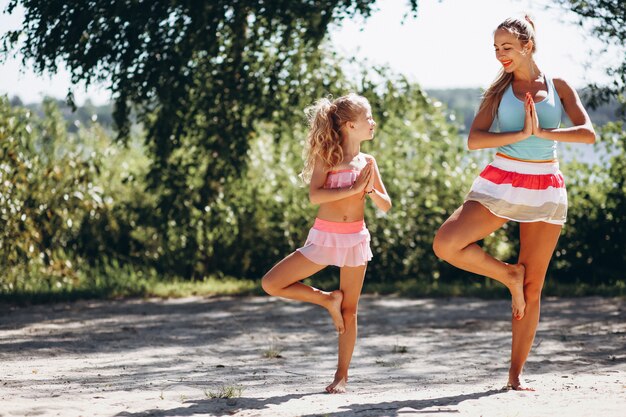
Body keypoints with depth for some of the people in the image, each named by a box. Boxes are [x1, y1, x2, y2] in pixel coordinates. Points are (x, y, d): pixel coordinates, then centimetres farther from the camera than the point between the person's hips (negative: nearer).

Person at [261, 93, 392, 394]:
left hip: (355, 238, 2)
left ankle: (341, 376, 10)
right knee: (271, 284, -9)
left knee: (350, 311, 3)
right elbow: (315, 195, -18)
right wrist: (353, 188, -21)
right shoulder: (327, 156, -5)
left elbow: (386, 205, 9)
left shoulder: (367, 162, 7)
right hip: (324, 236, -2)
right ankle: (327, 300, 9)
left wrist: (370, 190, -11)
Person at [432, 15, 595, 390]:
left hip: (546, 189, 0)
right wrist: (521, 134, -19)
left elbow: (589, 133, -7)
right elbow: (474, 140, -8)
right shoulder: (500, 90, 5)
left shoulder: (559, 87, 4)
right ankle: (509, 274, 2)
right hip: (502, 184, 1)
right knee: (446, 243, -21)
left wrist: (543, 132, -18)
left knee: (533, 288, 1)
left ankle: (516, 374, 8)